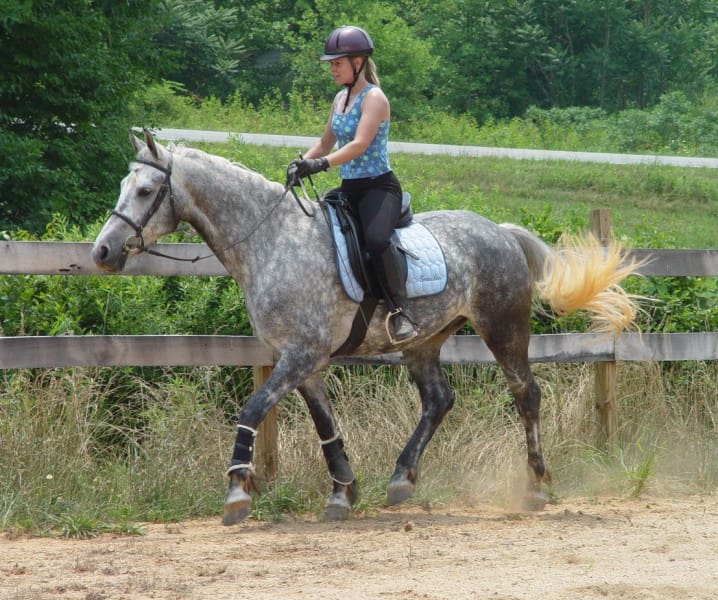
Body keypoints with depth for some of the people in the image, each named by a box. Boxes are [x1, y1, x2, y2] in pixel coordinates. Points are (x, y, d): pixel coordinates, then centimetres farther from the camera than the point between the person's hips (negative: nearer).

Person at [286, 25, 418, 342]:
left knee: (376, 238, -35)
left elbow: (360, 144, -25)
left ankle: (399, 312, -28)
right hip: (349, 189, 9)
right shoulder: (341, 99, 14)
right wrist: (302, 162, 3)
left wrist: (321, 163, -36)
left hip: (378, 186, -9)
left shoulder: (373, 98, -11)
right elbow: (326, 143, 22)